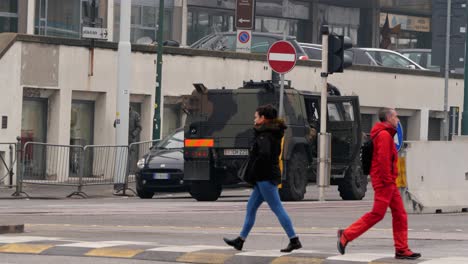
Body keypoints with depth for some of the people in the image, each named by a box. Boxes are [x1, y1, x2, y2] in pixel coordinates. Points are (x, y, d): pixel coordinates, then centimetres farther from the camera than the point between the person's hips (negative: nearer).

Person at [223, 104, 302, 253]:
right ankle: (240, 240, 19)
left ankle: (294, 240, -9)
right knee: (251, 208, 14)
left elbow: (264, 154, -30)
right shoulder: (274, 133, 15)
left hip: (265, 177, -10)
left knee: (277, 208, -8)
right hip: (269, 176, 10)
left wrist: (252, 173, -18)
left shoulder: (264, 135, -15)